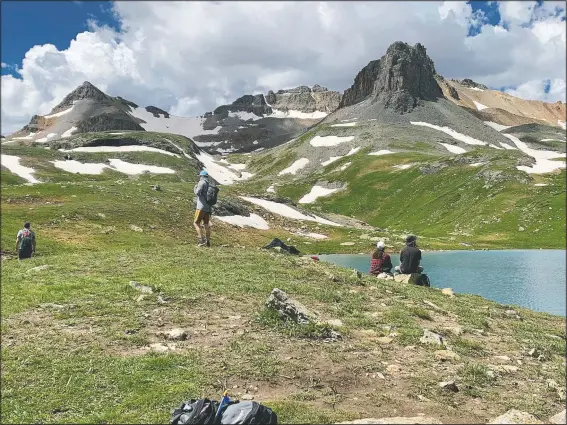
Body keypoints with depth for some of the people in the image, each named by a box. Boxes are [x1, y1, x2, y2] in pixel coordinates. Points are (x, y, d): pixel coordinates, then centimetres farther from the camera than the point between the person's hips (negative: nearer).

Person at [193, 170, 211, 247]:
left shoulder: (202, 182, -9)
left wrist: (195, 187, 1)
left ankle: (202, 240, -12)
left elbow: (197, 192, -17)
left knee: (196, 223, -3)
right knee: (206, 224, 13)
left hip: (201, 207, -8)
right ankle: (207, 241, 15)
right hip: (208, 207, 8)